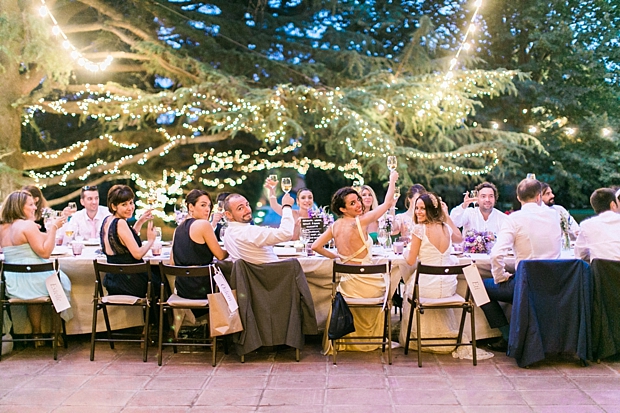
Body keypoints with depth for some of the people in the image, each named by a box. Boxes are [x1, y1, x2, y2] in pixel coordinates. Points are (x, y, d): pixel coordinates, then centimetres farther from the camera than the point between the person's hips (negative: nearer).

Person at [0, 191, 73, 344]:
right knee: (60, 281, 17)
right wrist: (53, 228, -13)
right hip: (31, 282, -7)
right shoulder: (28, 225, -15)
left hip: (13, 285, 7)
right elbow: (45, 252, -18)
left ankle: (36, 334, 31)